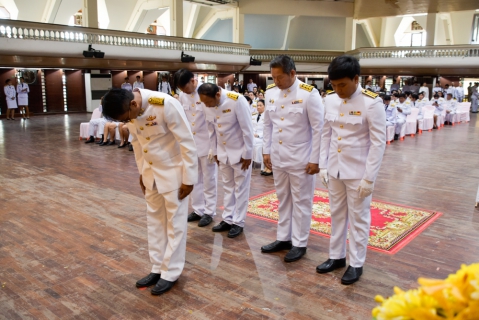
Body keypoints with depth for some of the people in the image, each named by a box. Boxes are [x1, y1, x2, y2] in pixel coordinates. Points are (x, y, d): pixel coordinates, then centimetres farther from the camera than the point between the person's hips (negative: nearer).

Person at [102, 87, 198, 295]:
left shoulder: (166, 105, -28)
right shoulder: (129, 111, -8)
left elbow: (187, 142, -22)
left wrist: (188, 178, -18)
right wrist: (142, 172, 13)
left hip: (174, 171, -7)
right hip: (152, 172, 7)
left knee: (175, 223, 4)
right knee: (154, 220, 14)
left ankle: (171, 273, 16)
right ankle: (158, 268, 28)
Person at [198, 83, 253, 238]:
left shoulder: (237, 100, -25)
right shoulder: (208, 105, -7)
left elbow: (247, 129, -20)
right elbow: (212, 129, 4)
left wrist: (247, 154, -16)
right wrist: (215, 152, 8)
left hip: (240, 152, -5)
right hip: (223, 152, 5)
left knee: (240, 188, 5)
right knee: (228, 187, 13)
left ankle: (238, 222, 15)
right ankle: (228, 219, 23)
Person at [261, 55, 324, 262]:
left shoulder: (309, 94, -14)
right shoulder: (271, 92, 2)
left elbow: (318, 128, -12)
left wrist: (315, 159, -12)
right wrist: (266, 151, 9)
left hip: (301, 159, -5)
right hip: (278, 157, 5)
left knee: (301, 201, 7)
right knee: (283, 199, 16)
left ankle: (299, 243, 20)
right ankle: (283, 238, 30)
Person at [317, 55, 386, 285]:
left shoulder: (371, 103, -14)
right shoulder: (330, 101, 2)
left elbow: (378, 142, -13)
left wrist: (369, 177, -15)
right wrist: (322, 165, 5)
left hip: (358, 172, -5)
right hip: (334, 169, 5)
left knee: (358, 218, 8)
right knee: (337, 214, 16)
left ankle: (356, 264, 23)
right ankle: (336, 256, 32)